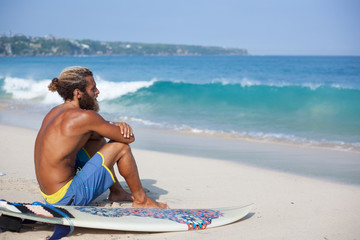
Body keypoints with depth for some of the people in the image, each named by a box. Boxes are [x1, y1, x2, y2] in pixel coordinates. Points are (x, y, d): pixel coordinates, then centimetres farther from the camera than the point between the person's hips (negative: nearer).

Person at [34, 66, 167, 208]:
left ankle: (117, 192, 34)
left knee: (98, 141, 22)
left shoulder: (56, 111, 9)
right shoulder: (84, 116, -19)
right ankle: (141, 200, 13)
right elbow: (128, 138, -11)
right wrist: (116, 127, 10)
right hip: (66, 198, -9)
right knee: (121, 146, -3)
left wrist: (117, 125, 0)